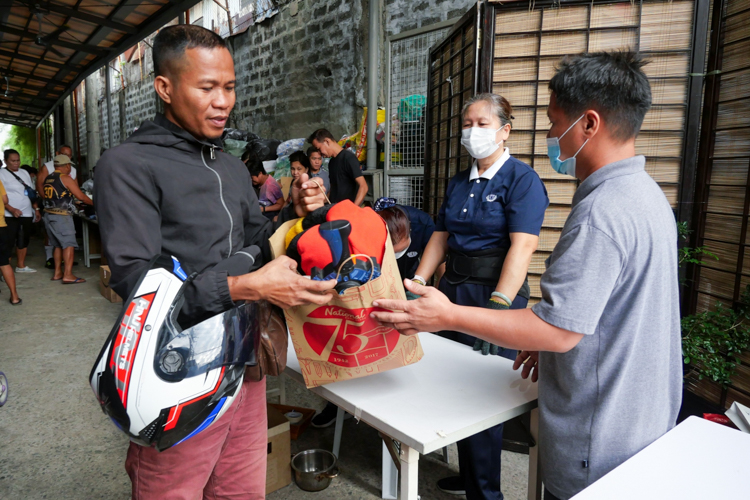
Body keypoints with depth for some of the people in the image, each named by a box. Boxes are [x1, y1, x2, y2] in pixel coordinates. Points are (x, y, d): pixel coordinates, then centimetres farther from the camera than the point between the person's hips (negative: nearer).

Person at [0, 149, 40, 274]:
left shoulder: (24, 173, 14)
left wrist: (36, 209, 15)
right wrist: (12, 210, -23)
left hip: (27, 213, 7)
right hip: (10, 216, -6)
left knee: (24, 240, 14)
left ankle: (21, 265, 26)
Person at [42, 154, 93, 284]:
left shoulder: (48, 179, 13)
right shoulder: (65, 178, -8)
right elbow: (81, 196, -9)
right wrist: (93, 203, 6)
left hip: (49, 214, 8)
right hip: (61, 216, -8)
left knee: (58, 245, 16)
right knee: (69, 244, -9)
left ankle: (57, 273, 18)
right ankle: (68, 275, -15)